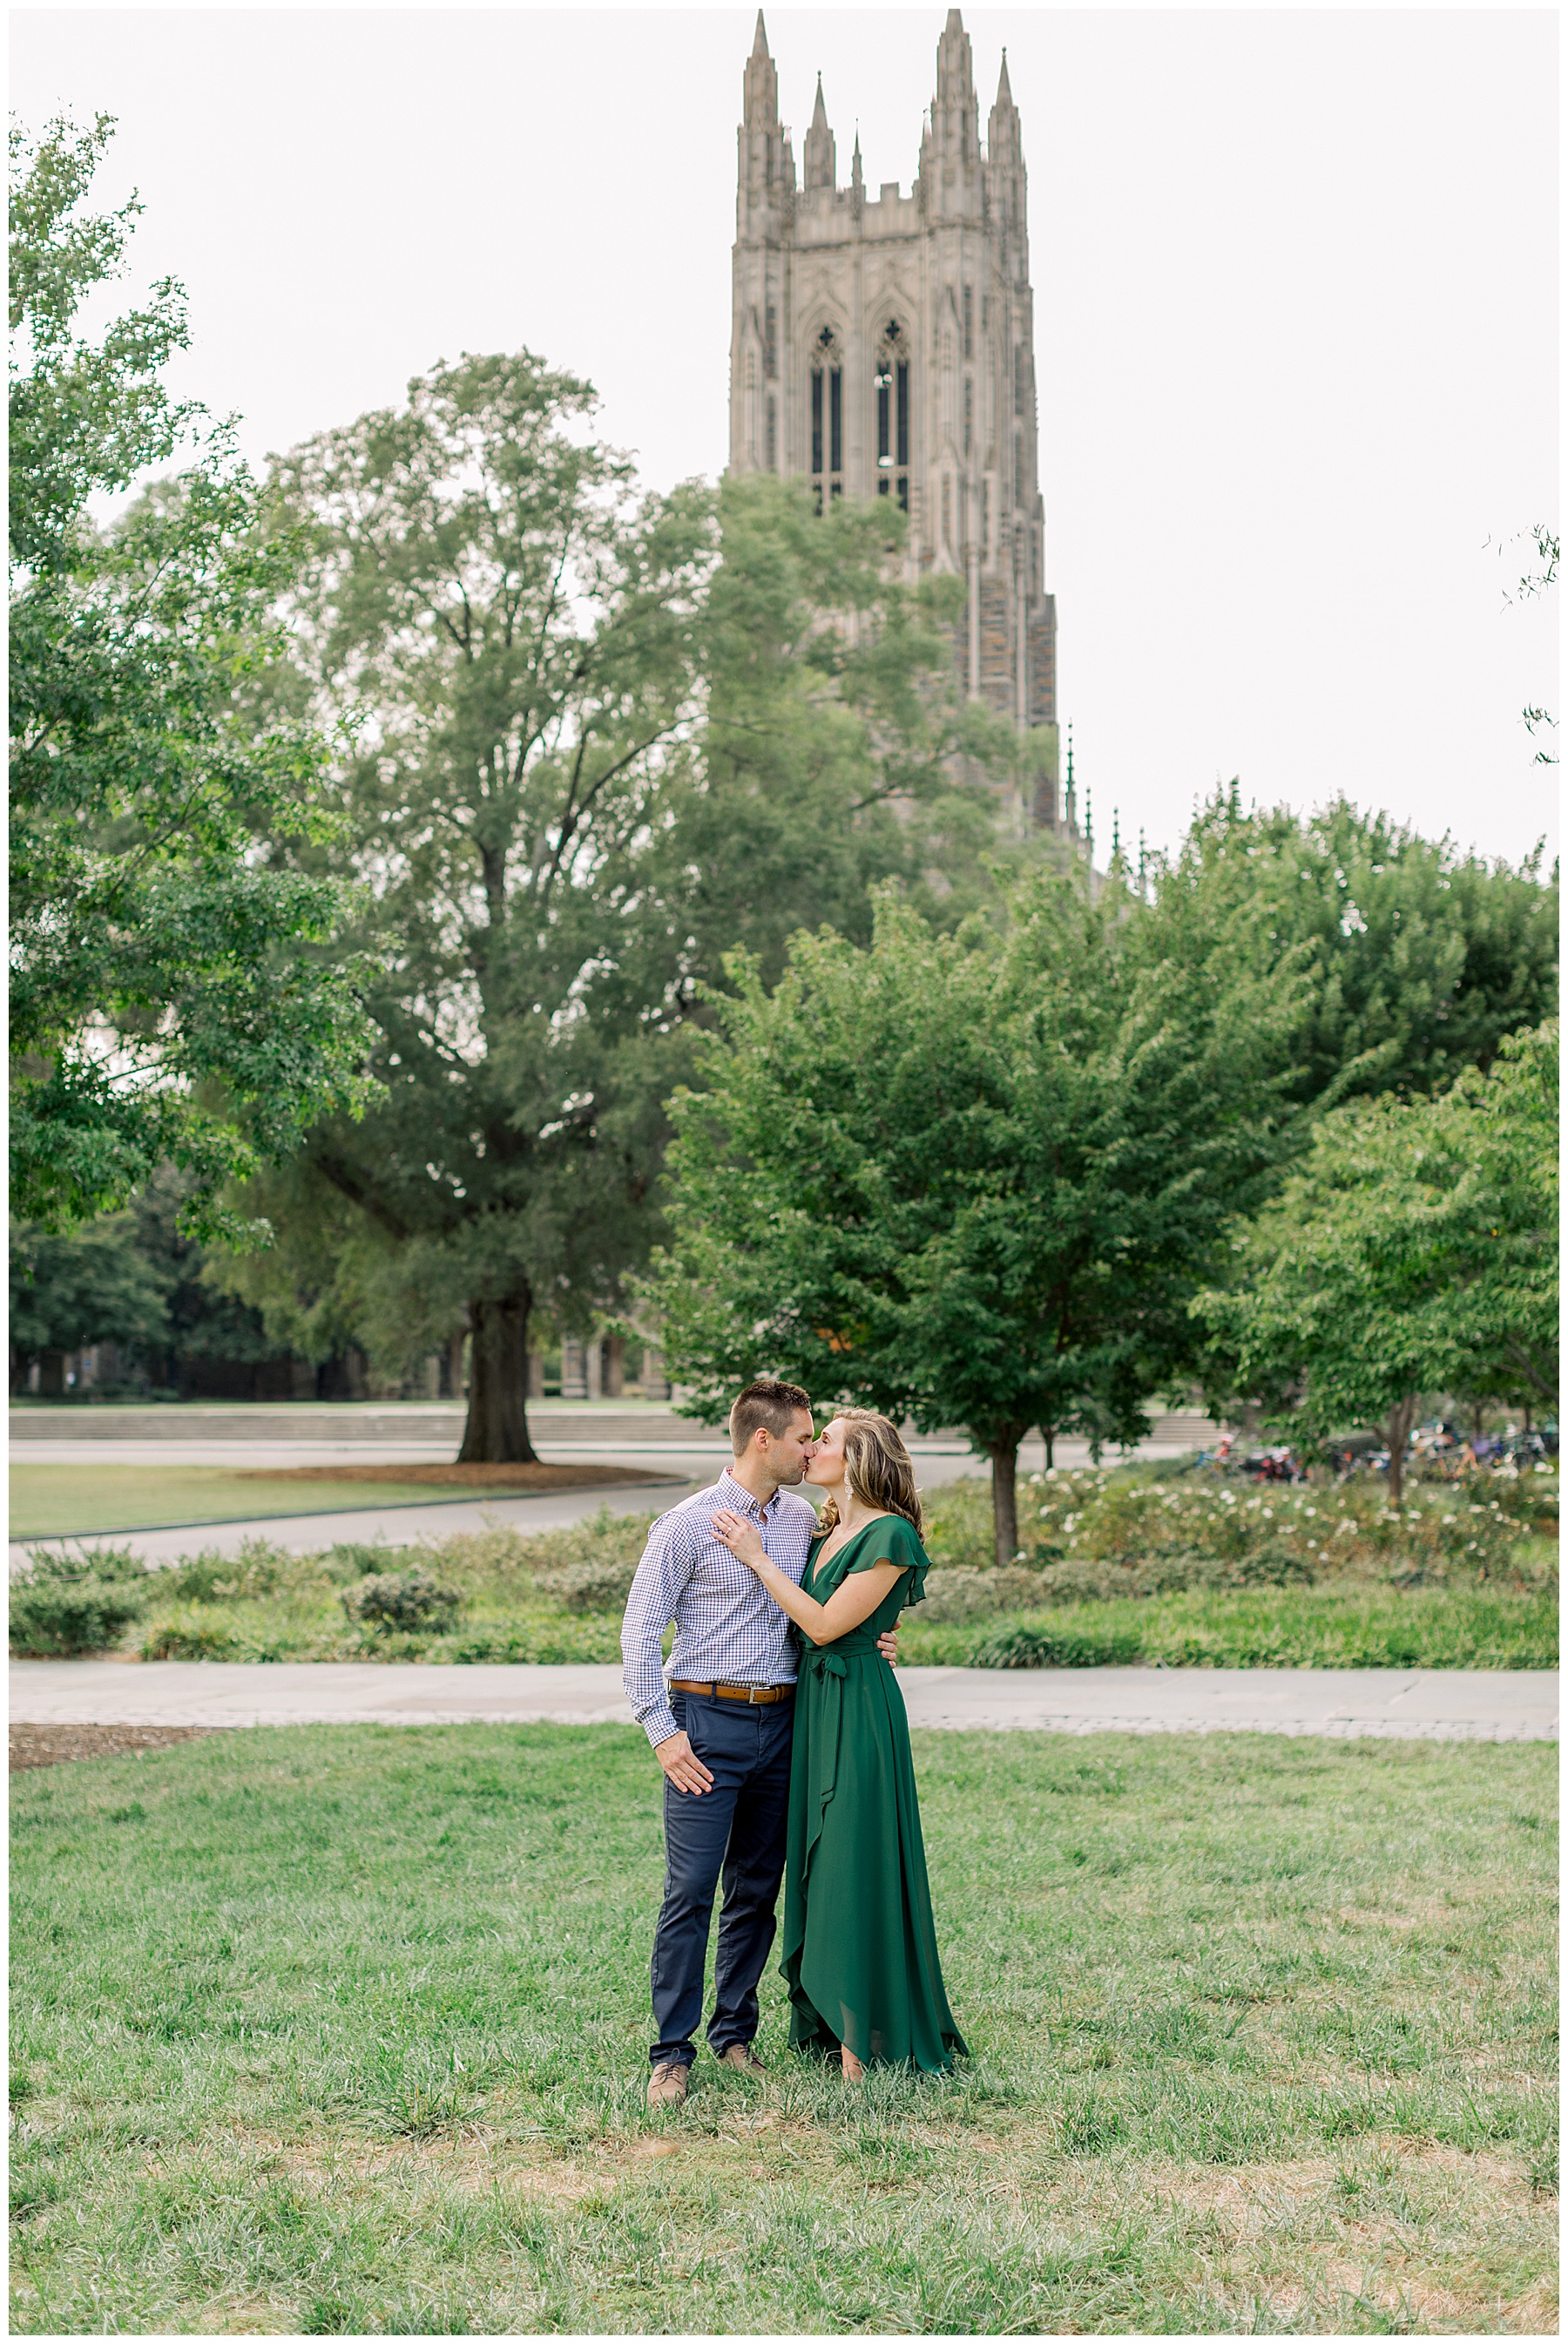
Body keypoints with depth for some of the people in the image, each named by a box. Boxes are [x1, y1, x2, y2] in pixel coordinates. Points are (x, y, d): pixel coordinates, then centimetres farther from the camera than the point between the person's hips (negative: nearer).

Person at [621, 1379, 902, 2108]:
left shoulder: (805, 1519, 10)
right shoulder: (688, 1524, -7)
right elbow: (640, 1631, -6)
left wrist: (871, 1641, 4)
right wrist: (662, 1732, -11)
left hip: (780, 1722, 5)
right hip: (708, 1726, -5)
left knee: (757, 1891, 11)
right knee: (689, 1893, -7)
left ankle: (735, 2034, 23)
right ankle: (671, 2054, 1)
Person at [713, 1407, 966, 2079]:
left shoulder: (890, 1536, -13)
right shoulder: (827, 1531, 12)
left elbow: (825, 1624, -17)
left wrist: (756, 1556, -14)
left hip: (858, 1710, -8)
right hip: (811, 1703, 8)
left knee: (855, 1861, -4)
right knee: (817, 1860, 12)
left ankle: (867, 2037, 4)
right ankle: (826, 2022, 22)